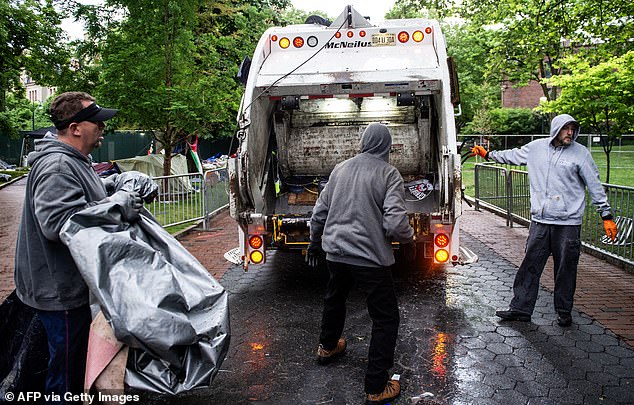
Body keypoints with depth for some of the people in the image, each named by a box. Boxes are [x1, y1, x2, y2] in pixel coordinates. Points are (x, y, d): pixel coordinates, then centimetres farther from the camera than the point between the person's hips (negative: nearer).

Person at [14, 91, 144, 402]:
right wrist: (115, 204, -27)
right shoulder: (57, 167, -23)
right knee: (67, 371, 5)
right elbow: (57, 222, -32)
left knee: (79, 358, 23)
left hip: (71, 283, 11)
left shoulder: (74, 160, 12)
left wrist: (121, 188, 10)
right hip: (60, 290, -10)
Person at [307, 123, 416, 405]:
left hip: (335, 252, 6)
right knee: (386, 318, 6)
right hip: (370, 257, -6)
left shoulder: (341, 169, 7)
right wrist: (409, 240, 3)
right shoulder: (389, 174, -8)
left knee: (334, 298, 31)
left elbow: (319, 211, 13)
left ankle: (327, 347, 53)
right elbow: (395, 222, -18)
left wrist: (315, 242, 27)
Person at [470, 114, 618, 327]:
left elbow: (595, 186, 1)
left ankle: (564, 312, 22)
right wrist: (488, 154, 31)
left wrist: (607, 216, -1)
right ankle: (520, 308, 14)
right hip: (540, 221, 2)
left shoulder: (581, 153, -1)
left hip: (568, 223, -2)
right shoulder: (537, 147, 7)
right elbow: (513, 156, 24)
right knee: (530, 265, 4)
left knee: (566, 269, 5)